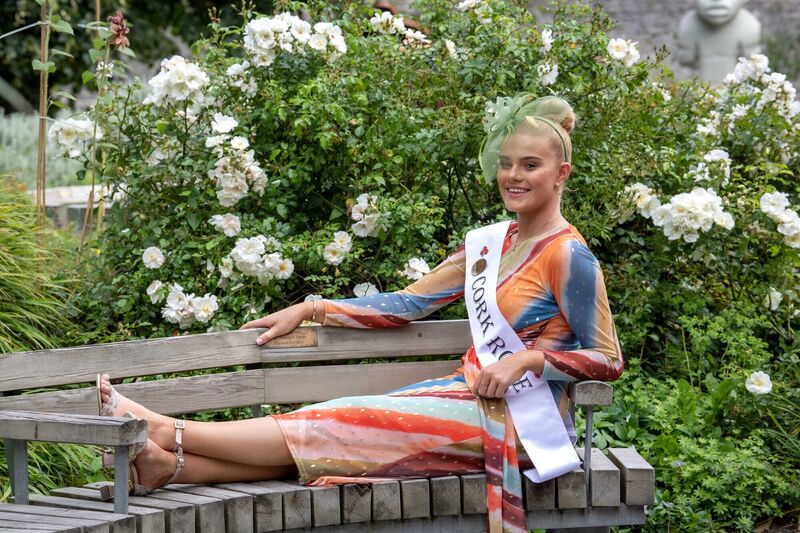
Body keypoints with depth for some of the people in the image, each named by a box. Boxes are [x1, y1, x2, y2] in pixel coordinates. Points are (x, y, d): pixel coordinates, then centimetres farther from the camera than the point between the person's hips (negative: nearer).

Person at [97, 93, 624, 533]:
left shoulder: (567, 256, -10)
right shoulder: (495, 244, 15)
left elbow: (608, 359, -9)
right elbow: (408, 304, 19)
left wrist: (527, 358, -19)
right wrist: (311, 310, 15)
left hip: (514, 420, -7)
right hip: (471, 398, 7)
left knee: (332, 428, -16)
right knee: (326, 431, -13)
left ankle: (165, 432, -19)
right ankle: (169, 463, -27)